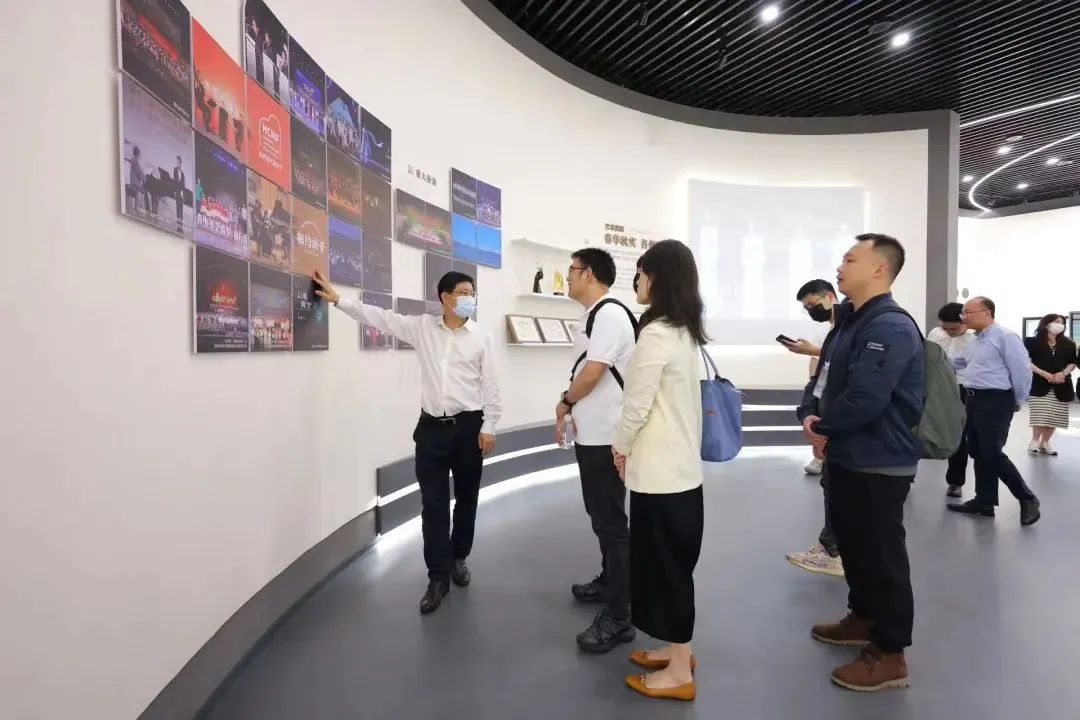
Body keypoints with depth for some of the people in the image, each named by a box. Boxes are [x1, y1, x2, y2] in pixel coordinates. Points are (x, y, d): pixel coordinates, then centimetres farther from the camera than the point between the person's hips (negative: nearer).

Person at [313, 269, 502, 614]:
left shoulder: (481, 337, 0)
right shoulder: (422, 327, 4)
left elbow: (490, 385, -1)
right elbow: (380, 317, 5)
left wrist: (489, 426, -5)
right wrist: (338, 299, 2)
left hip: (468, 426, -1)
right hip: (432, 427, 1)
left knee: (466, 499, 12)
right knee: (433, 504, 3)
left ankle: (458, 559, 34)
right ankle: (438, 577, 14)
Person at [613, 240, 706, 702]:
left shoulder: (656, 334, -19)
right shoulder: (687, 333, 8)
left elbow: (638, 403, -17)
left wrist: (622, 447, 1)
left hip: (658, 472, -9)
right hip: (682, 466, 9)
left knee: (663, 566, 5)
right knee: (673, 564, 19)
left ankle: (678, 674, 20)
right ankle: (677, 650, 35)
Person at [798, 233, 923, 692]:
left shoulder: (891, 327, -21)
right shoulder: (849, 322, 12)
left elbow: (864, 400, -30)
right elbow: (821, 379, 13)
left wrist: (823, 427, -12)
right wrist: (809, 416, -7)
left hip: (878, 464, -10)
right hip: (846, 458, 10)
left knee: (882, 555, 3)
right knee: (852, 545, 22)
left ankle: (890, 654, 18)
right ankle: (863, 618, 41)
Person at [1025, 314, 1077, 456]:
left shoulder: (1068, 344, 12)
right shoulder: (1033, 342, 0)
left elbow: (1073, 363, 13)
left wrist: (1063, 373, -7)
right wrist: (1043, 373, -14)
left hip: (1061, 385, 4)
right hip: (1039, 384, -4)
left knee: (1055, 416, 4)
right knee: (1040, 416, -11)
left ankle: (1045, 443, 17)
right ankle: (1035, 441, 4)